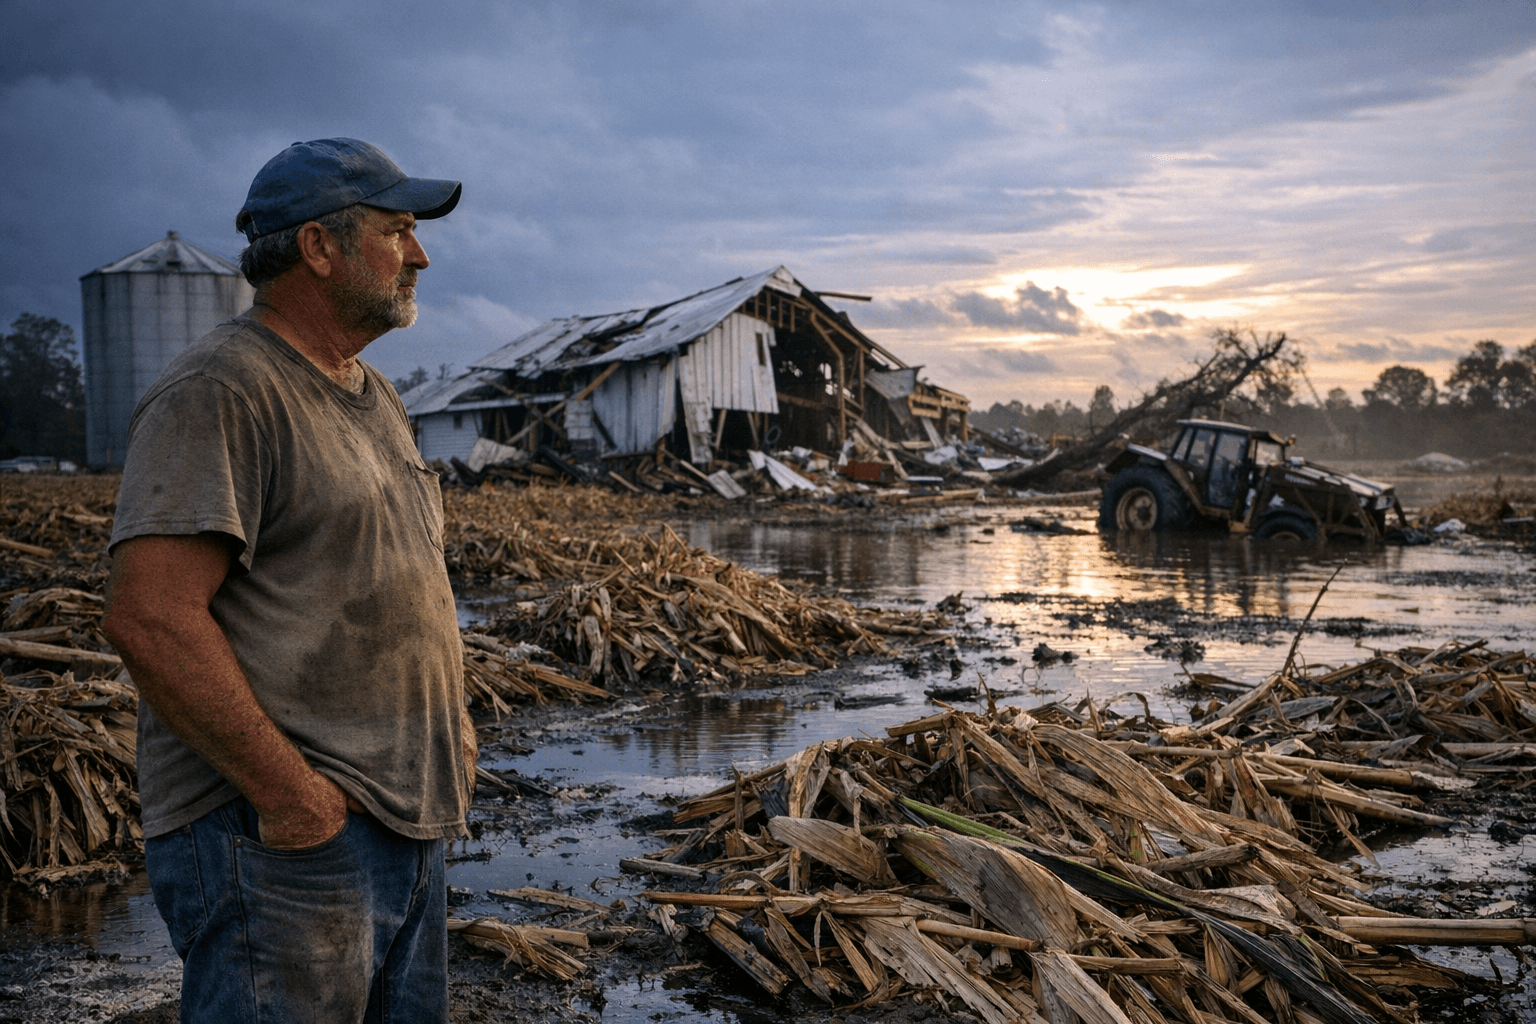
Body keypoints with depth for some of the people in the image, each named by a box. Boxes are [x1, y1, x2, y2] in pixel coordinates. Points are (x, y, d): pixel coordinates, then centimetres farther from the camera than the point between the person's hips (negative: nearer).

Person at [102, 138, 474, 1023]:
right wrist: (289, 792, -21)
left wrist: (452, 720, 13)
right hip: (282, 843, -9)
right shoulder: (218, 394, -14)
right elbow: (150, 620, -22)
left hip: (409, 827, 9)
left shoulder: (375, 397, 16)